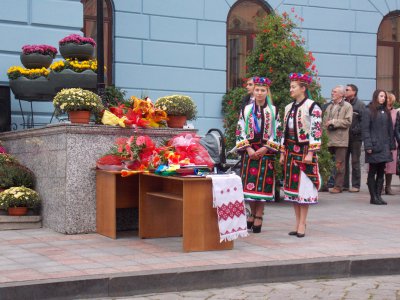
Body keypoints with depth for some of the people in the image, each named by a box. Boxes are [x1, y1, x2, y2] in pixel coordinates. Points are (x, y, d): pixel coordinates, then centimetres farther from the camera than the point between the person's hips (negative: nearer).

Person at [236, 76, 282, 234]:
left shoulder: (273, 111, 5)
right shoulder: (246, 109, 8)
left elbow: (278, 133, 2)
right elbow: (240, 131, 4)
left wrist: (266, 148, -10)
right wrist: (248, 148, -8)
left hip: (266, 151, -1)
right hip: (249, 151, 1)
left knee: (263, 183, -2)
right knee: (249, 182, 0)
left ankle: (258, 216, 3)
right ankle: (253, 213, 15)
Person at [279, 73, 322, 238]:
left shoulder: (312, 107, -7)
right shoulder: (289, 108, 14)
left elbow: (316, 131, -11)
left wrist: (310, 153, -16)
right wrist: (282, 153, 14)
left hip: (304, 151, -7)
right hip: (291, 151, 7)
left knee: (303, 186, -5)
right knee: (292, 186, 7)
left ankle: (302, 224, -1)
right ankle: (298, 223, 13)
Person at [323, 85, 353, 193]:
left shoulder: (347, 106, 1)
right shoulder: (330, 107, 20)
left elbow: (348, 122, -9)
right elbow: (324, 121, 20)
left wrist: (333, 122, -10)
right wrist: (327, 125, 1)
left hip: (340, 140, -6)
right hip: (330, 139, 6)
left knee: (339, 164, -5)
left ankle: (338, 186, -2)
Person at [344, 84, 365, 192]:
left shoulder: (360, 105, -3)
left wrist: (355, 130, -15)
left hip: (355, 137, -4)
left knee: (355, 161, 0)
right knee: (344, 161, 7)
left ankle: (356, 185, 5)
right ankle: (344, 184, 14)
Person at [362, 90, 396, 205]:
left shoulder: (386, 112, 15)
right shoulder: (369, 111, -2)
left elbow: (390, 129, 15)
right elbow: (365, 129, -7)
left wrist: (391, 145, 9)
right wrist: (368, 145, -15)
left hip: (384, 147, 6)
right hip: (374, 146, -5)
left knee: (381, 172, 6)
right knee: (372, 172, 0)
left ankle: (378, 196, 10)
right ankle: (373, 197, 3)